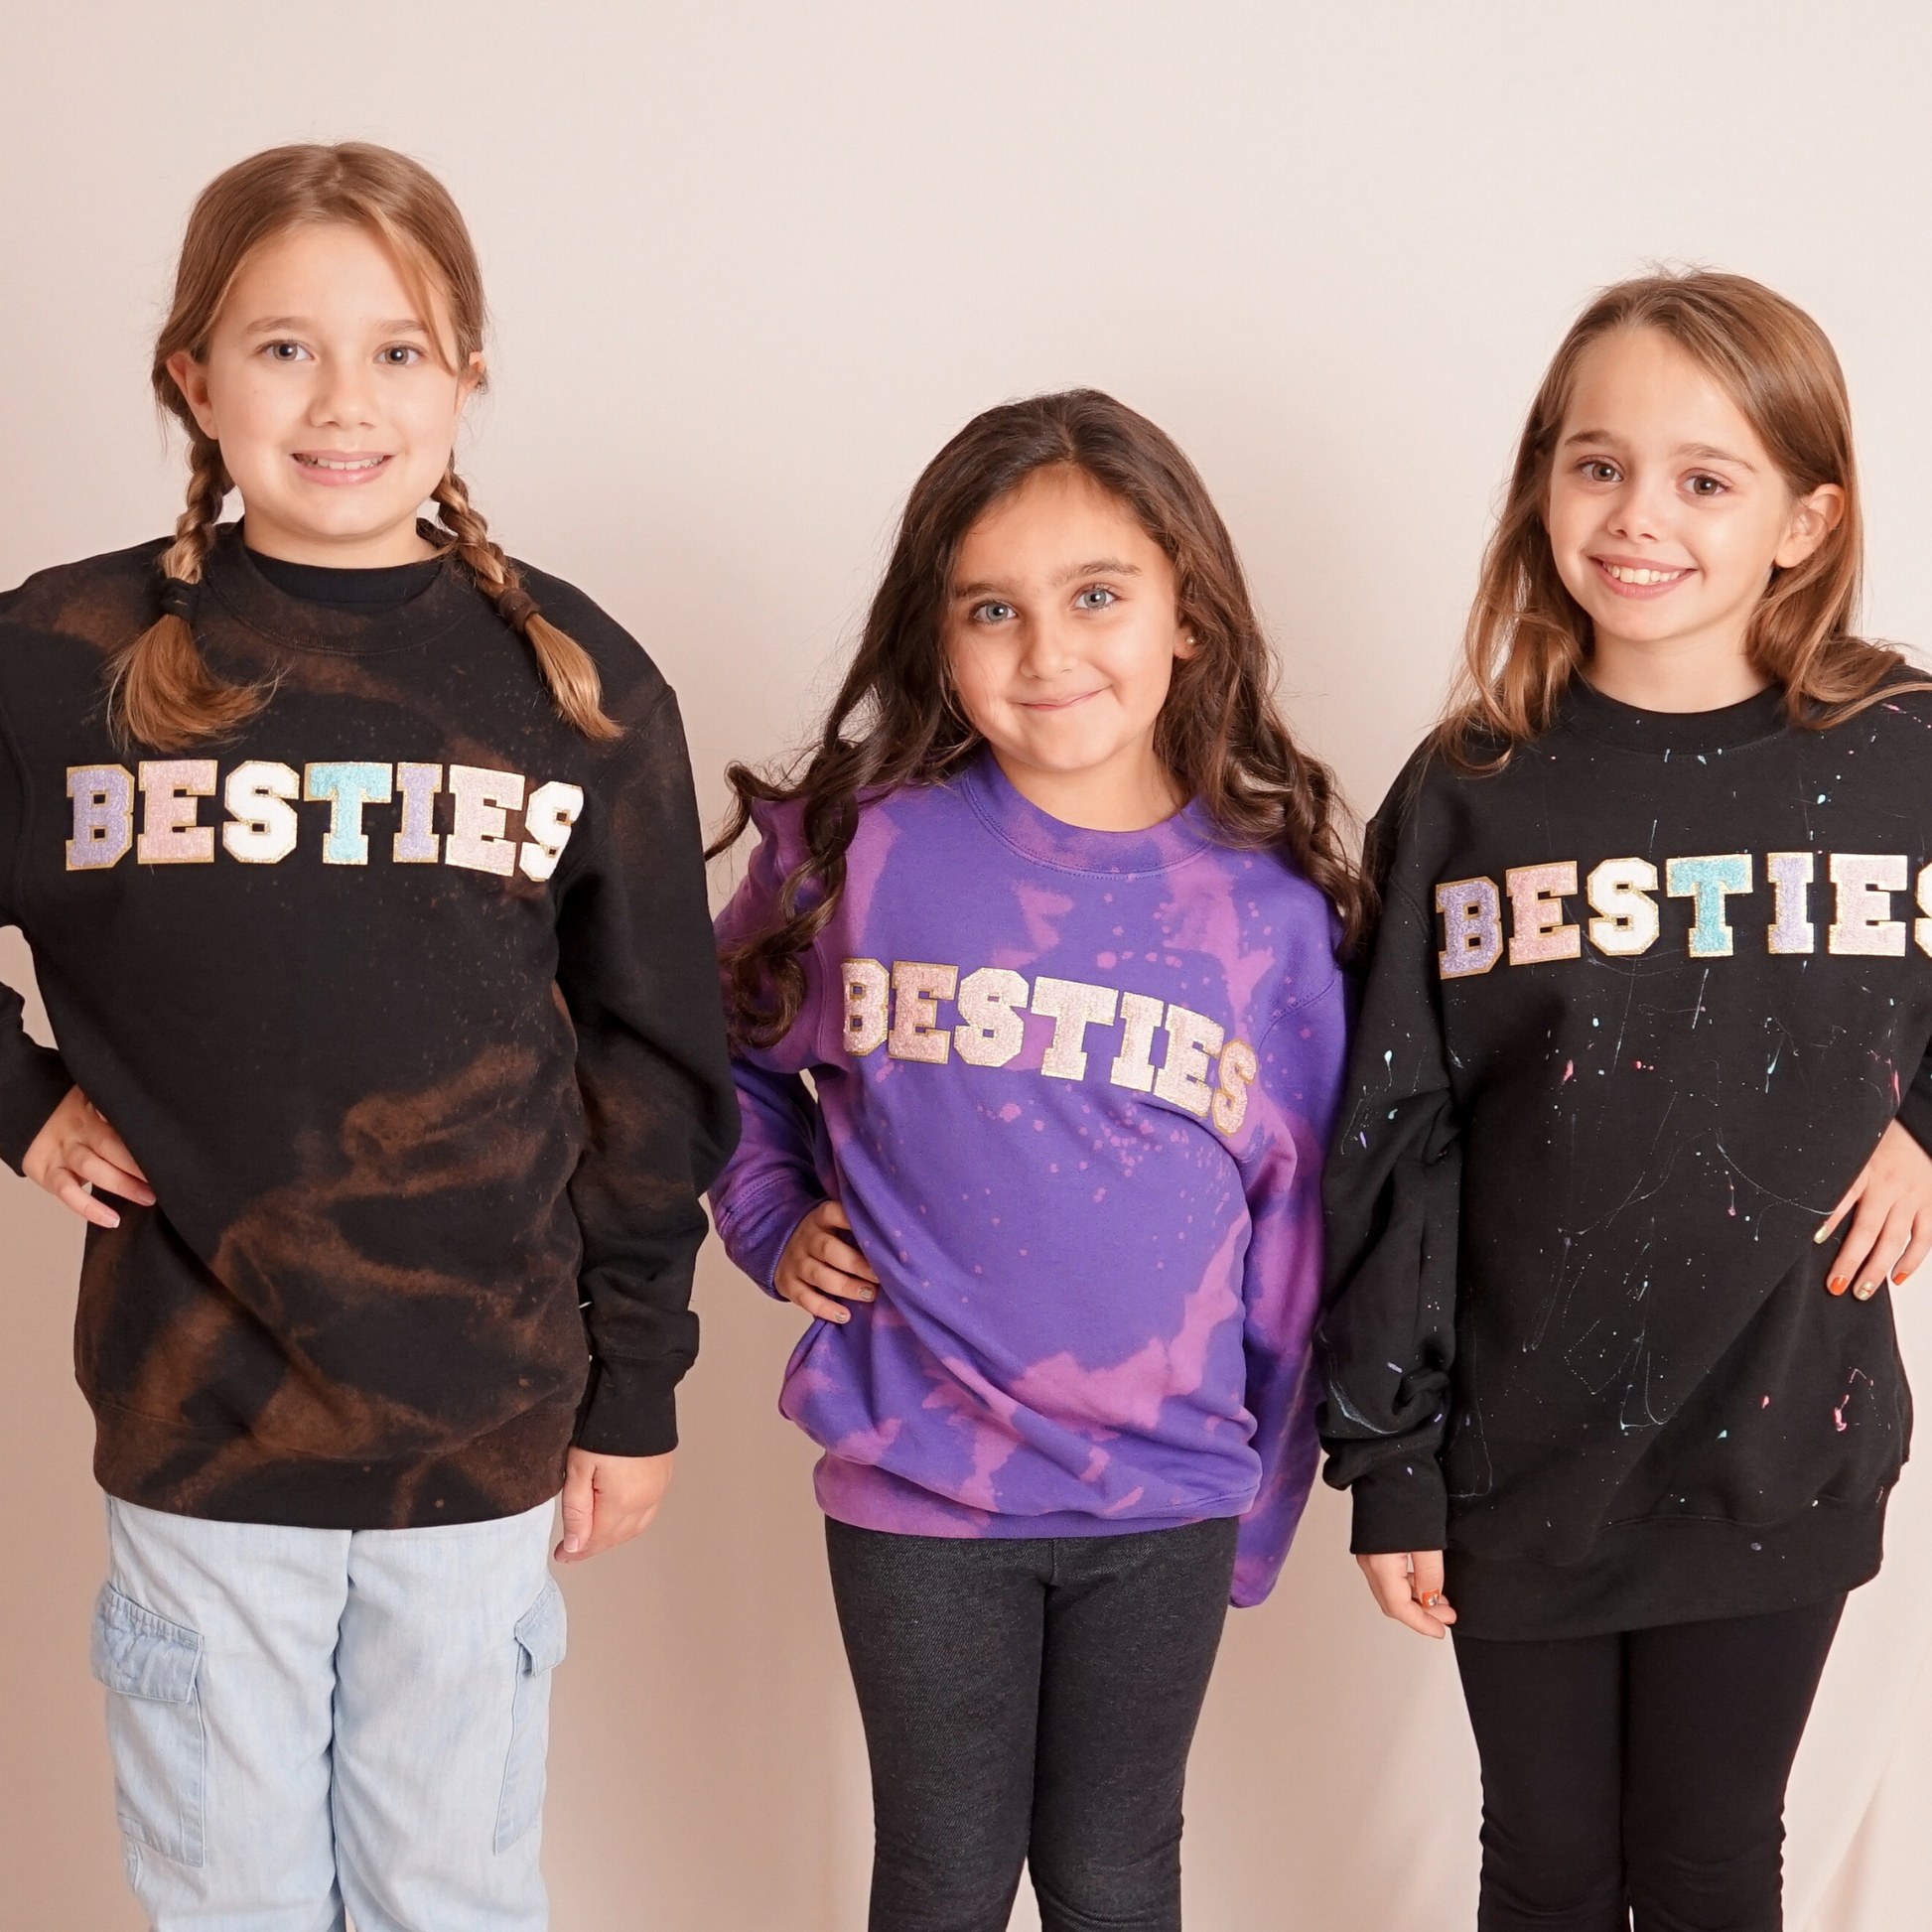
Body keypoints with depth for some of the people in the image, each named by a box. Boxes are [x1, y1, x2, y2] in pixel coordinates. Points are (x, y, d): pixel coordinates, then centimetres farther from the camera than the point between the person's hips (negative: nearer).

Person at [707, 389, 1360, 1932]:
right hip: (915, 1486, 0)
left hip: (1166, 1509, 1)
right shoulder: (862, 849, -7)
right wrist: (775, 1221, -3)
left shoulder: (1275, 916, -5)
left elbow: (1297, 1241, 4)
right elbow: (732, 1057, 12)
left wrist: (1258, 1517, 8)